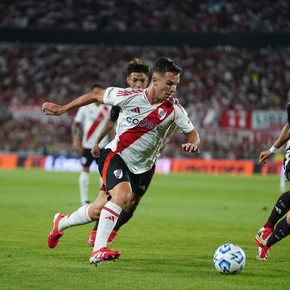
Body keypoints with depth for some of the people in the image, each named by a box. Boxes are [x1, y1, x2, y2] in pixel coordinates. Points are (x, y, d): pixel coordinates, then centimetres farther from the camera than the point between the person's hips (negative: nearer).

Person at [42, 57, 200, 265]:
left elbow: (192, 133, 0)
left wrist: (193, 144, -26)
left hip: (138, 168, 4)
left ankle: (61, 223, 39)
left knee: (98, 211, 10)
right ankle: (99, 250, -32)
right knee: (123, 194, -33)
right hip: (115, 155, -4)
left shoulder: (174, 108, -10)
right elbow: (96, 95, -3)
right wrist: (61, 109, 3)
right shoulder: (130, 97, -18)